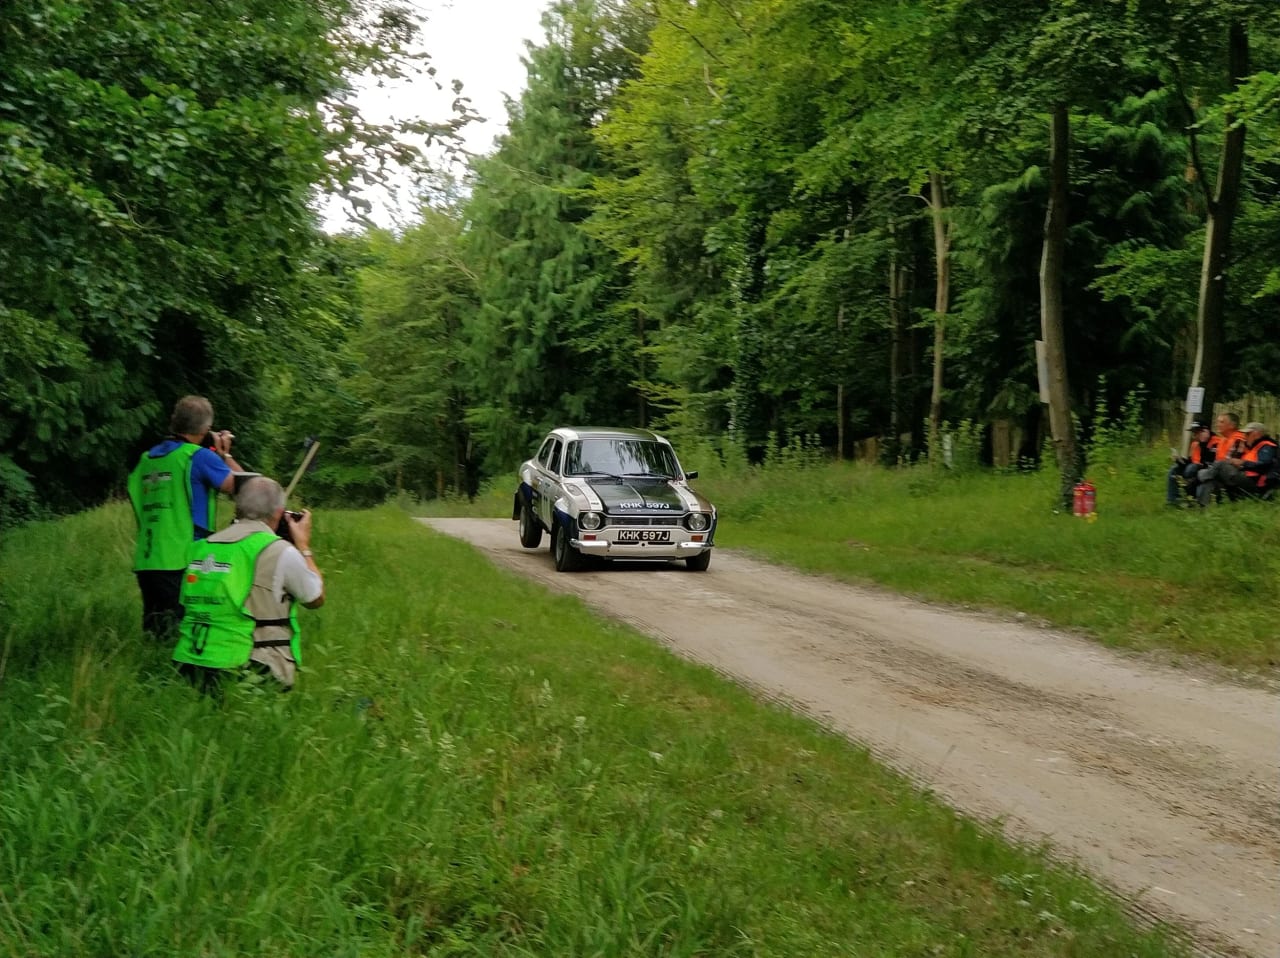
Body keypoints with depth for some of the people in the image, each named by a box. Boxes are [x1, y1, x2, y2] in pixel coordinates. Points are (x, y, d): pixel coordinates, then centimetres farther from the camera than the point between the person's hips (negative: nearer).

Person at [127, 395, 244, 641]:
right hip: (182, 563, -7)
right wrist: (225, 454, 10)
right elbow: (241, 485, -10)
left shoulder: (147, 458, 13)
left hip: (145, 563, 7)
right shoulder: (199, 457, -7)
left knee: (154, 633, 11)